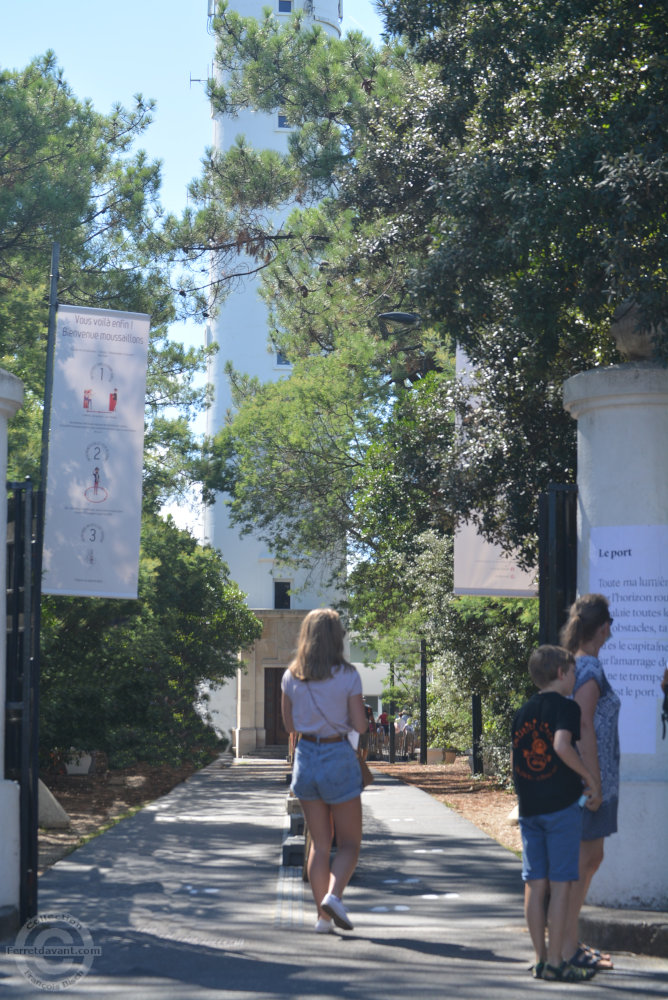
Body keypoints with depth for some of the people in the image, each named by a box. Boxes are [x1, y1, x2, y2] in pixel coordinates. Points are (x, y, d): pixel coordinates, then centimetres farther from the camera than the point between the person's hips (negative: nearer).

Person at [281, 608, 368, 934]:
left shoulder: (291, 677, 0)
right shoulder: (347, 676, -11)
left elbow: (289, 724, 9)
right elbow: (360, 725, -8)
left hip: (306, 757, 4)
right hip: (339, 758, -4)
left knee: (319, 843, 13)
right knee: (349, 842, 8)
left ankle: (323, 916, 11)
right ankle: (333, 895, -17)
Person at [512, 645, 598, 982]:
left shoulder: (522, 712, 13)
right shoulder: (566, 707, -7)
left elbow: (516, 762, 14)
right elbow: (561, 744, -25)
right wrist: (588, 777, -13)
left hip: (529, 806, 6)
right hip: (561, 805, -6)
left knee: (535, 885, 8)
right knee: (560, 884, -2)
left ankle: (540, 960, 12)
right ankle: (555, 962, -1)